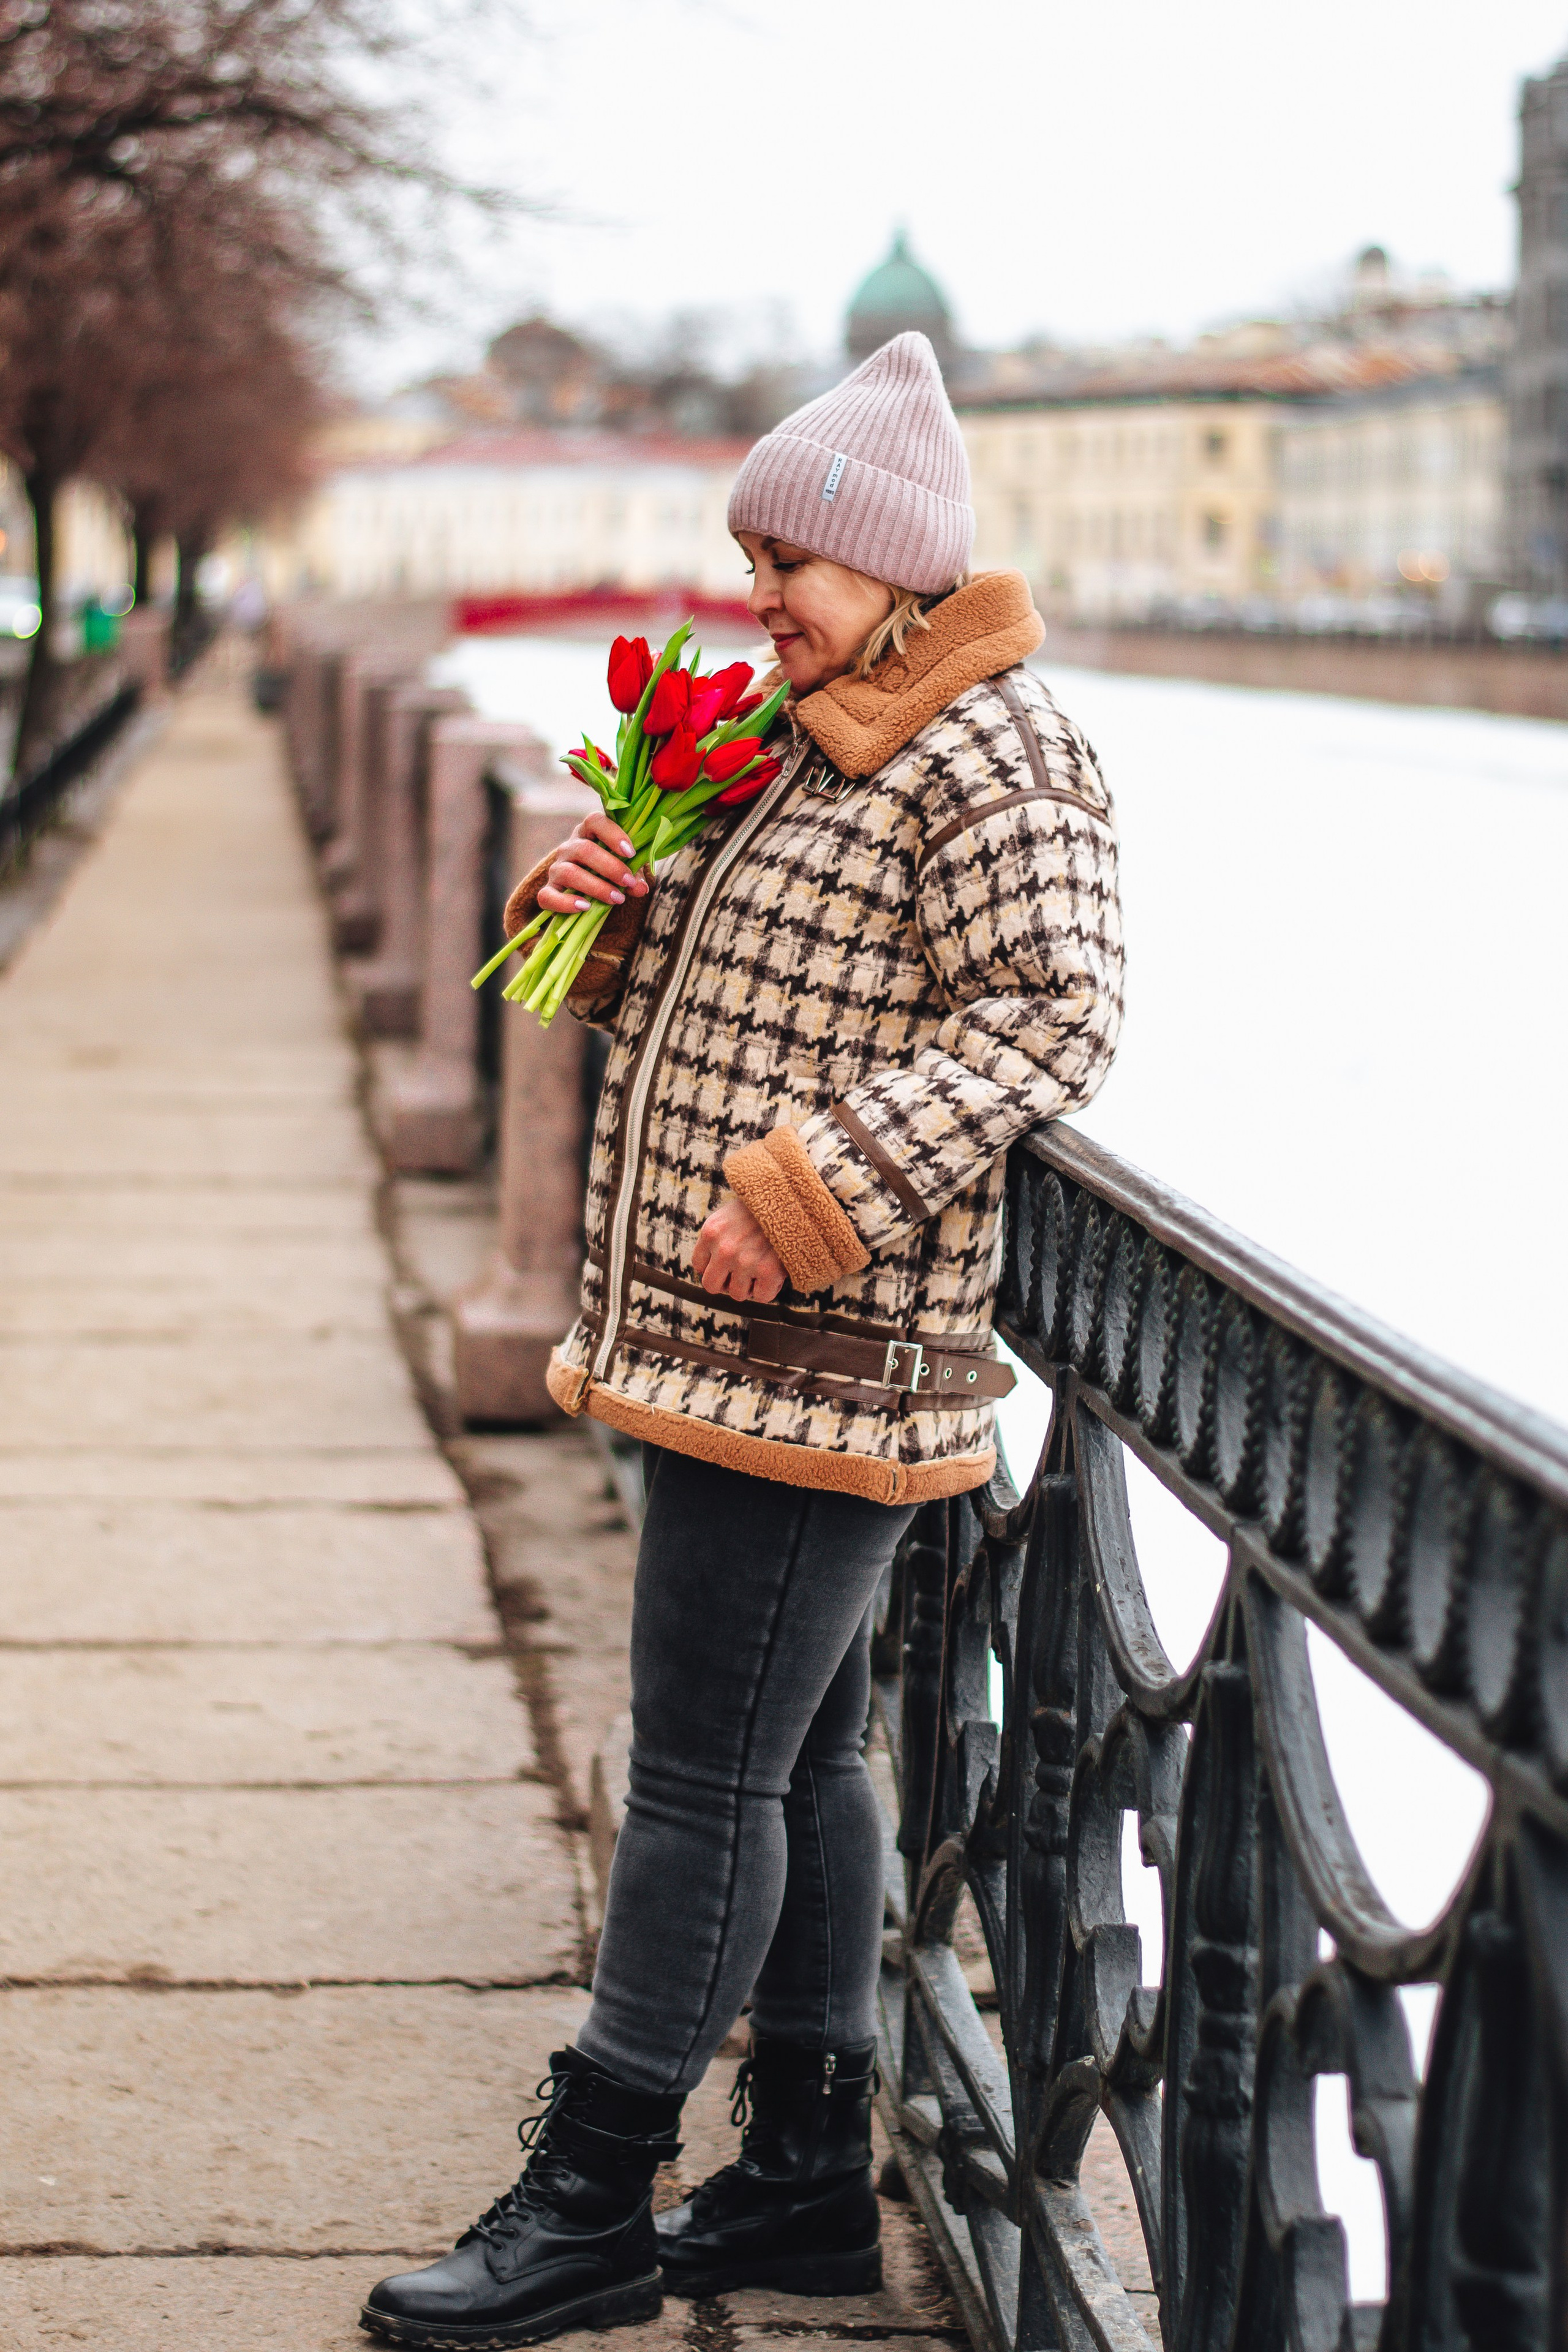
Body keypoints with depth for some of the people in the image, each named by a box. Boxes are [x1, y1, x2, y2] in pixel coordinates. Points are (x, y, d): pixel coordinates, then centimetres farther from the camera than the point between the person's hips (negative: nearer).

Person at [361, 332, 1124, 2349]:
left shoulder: (988, 756, -12)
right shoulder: (802, 742, 18)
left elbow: (1047, 1013, -21)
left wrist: (807, 1190, -25)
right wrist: (604, 911, 4)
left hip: (814, 1361, -10)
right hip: (732, 1348, 10)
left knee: (708, 1777, -4)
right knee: (800, 1759, 14)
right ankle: (808, 2179, 24)